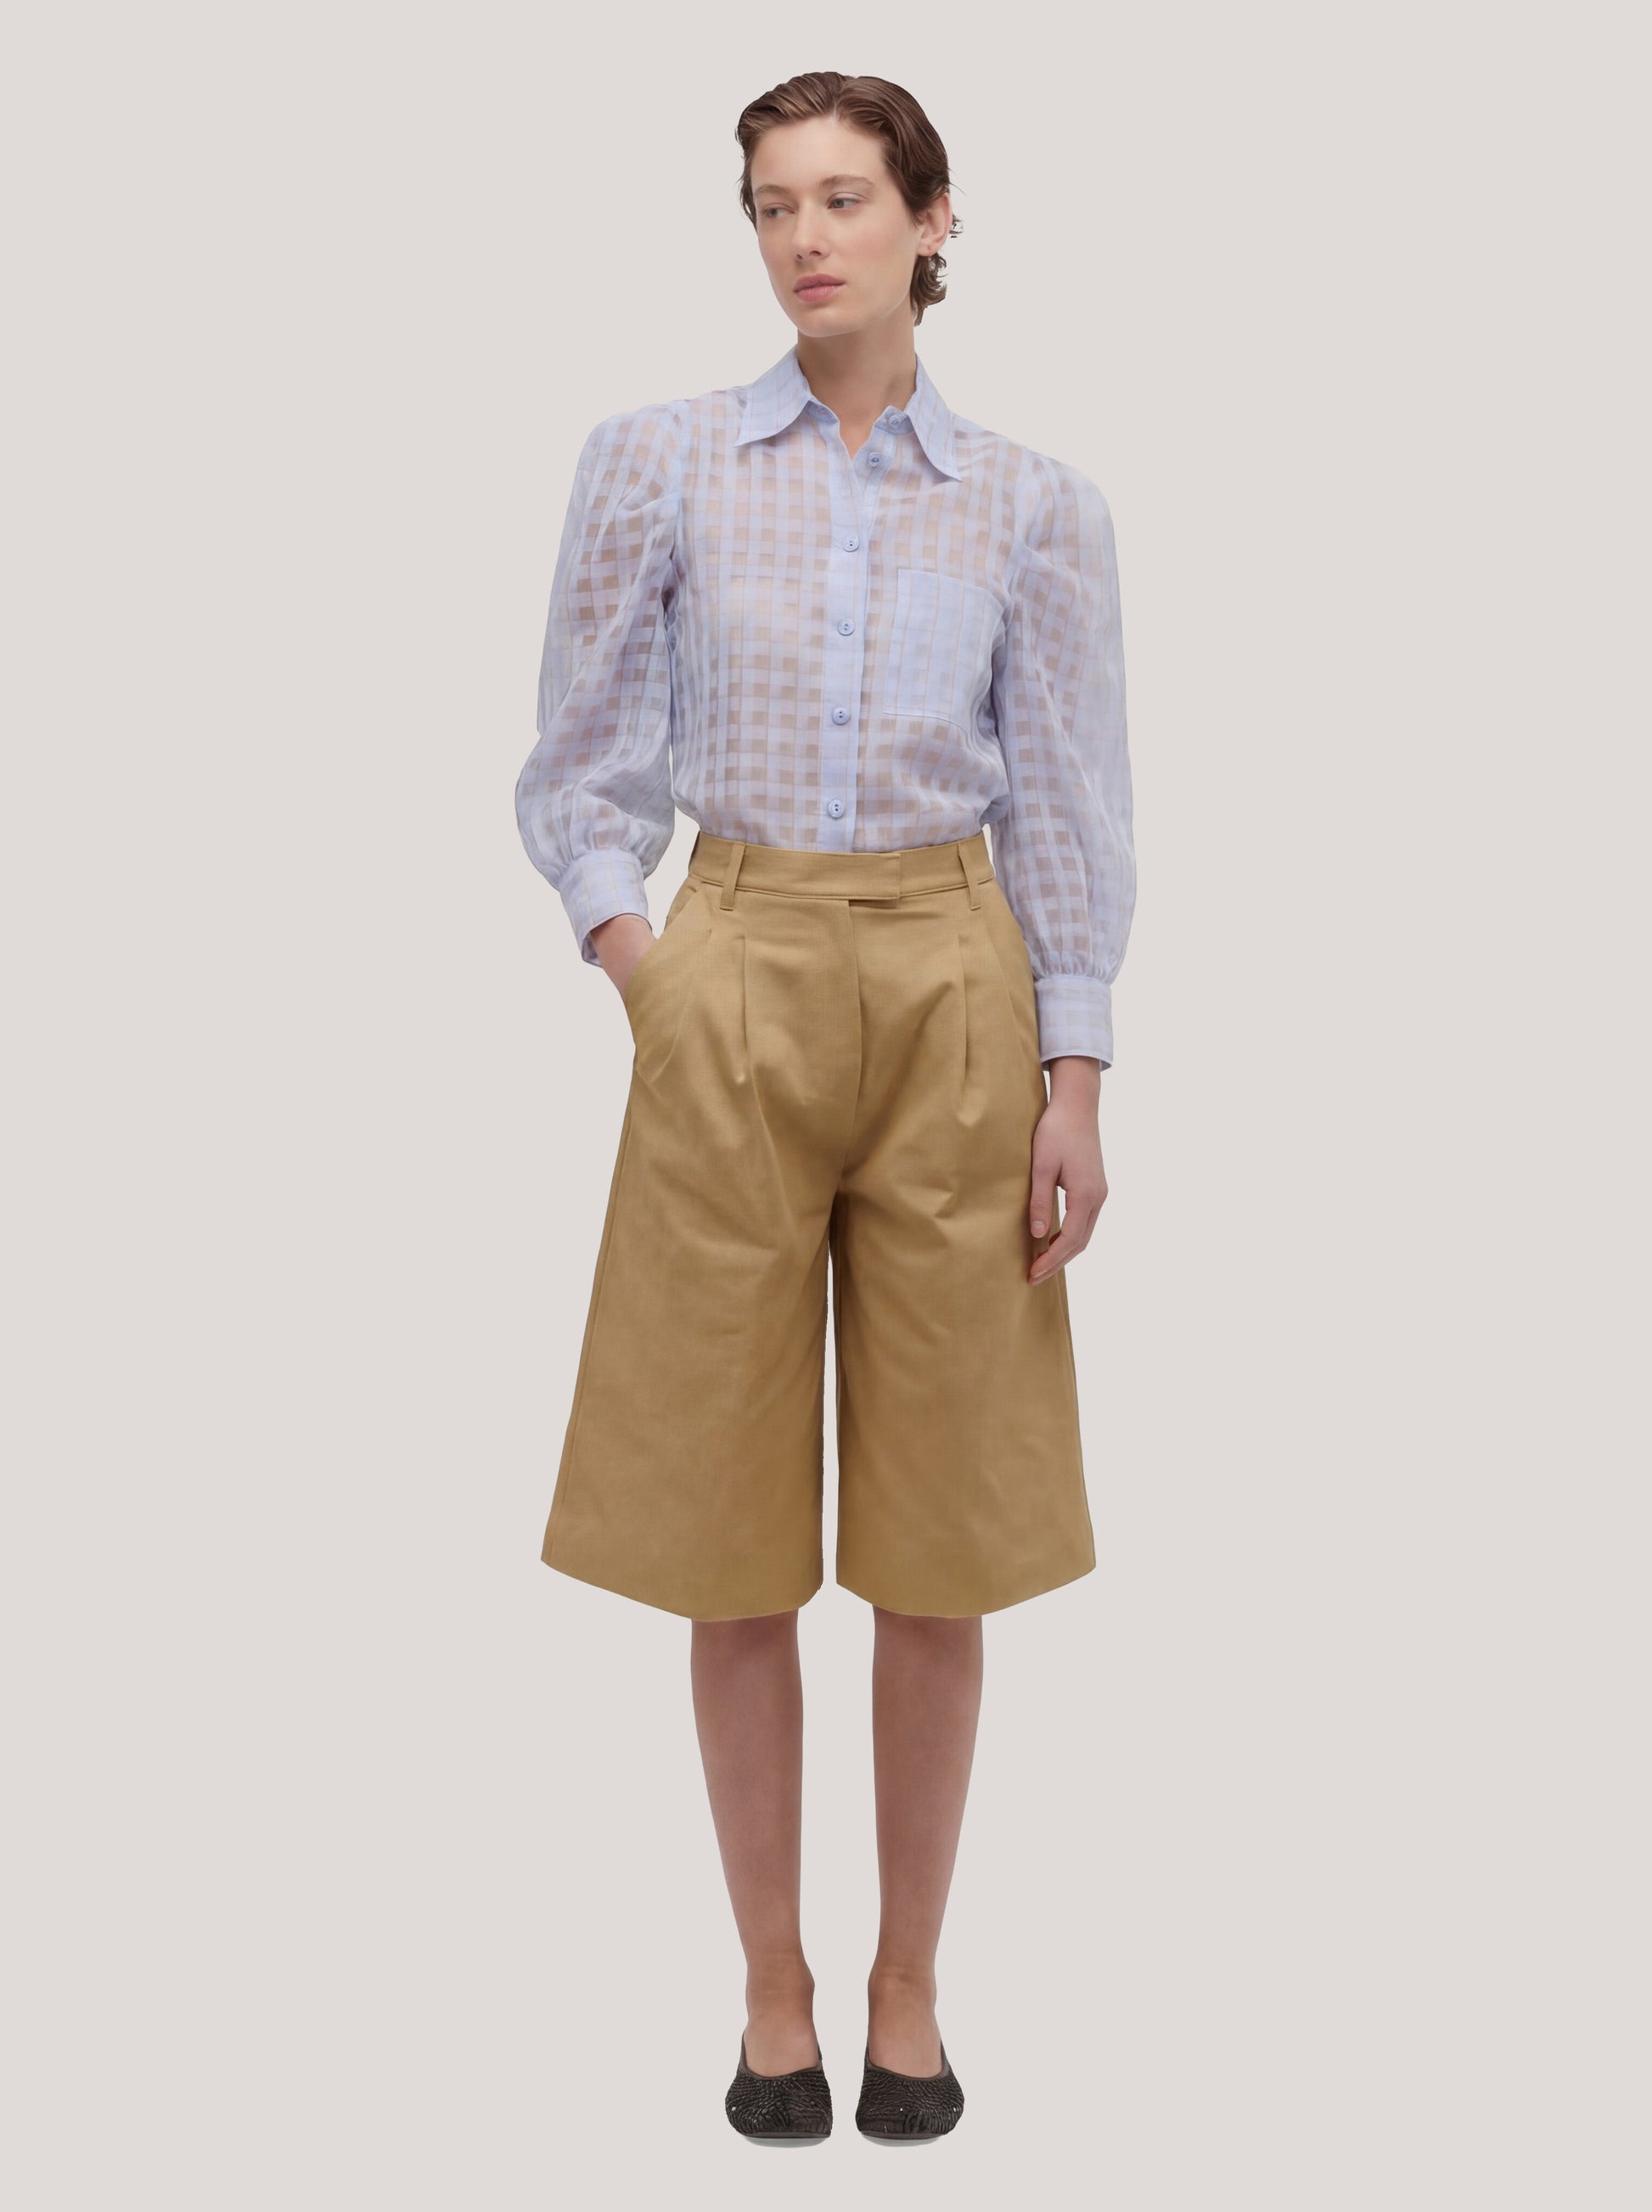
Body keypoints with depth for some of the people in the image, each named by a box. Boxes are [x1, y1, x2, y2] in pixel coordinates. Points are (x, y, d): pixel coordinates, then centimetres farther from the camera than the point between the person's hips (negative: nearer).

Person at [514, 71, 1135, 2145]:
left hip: (955, 986, 0)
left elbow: (1070, 808, 5)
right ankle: (773, 1992, 19)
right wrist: (626, 949, -7)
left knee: (940, 1532, 4)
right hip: (735, 982, 0)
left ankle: (908, 1989, 21)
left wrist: (1073, 1083, -1)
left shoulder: (1034, 504, 5)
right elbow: (582, 760, 8)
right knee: (735, 1528, 3)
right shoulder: (652, 460, 4)